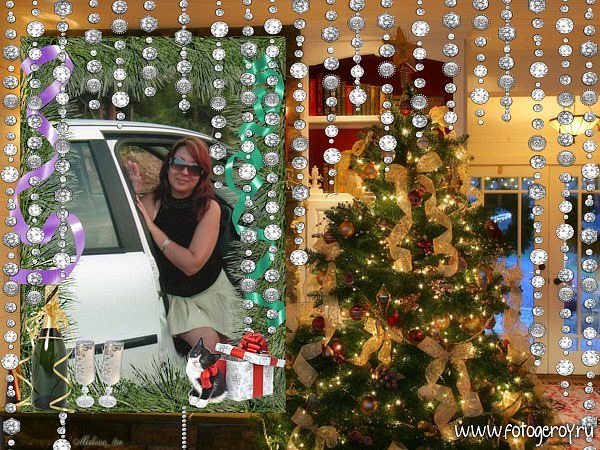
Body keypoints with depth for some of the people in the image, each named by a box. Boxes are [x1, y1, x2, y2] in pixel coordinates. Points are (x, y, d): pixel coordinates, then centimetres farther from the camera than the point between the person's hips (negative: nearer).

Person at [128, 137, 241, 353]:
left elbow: (192, 264, -22)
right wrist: (132, 194, -27)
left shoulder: (209, 208, -13)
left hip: (212, 291, 1)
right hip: (174, 296, -1)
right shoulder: (152, 202, -10)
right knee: (206, 342, -21)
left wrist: (151, 226, -26)